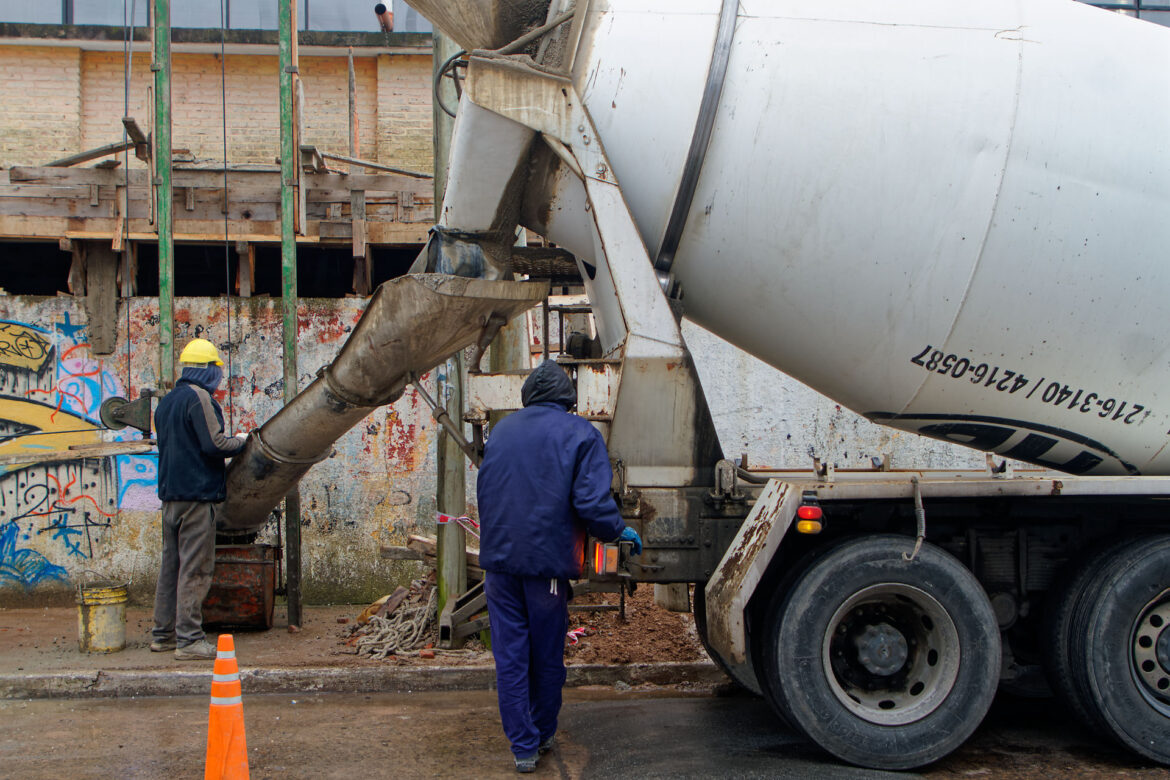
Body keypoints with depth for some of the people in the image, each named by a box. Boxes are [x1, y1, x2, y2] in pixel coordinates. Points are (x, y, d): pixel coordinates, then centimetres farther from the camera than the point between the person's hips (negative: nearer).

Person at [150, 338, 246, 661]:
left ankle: (163, 634, 20)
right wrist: (239, 441, 0)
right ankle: (189, 640, -6)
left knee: (171, 563, 14)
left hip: (170, 494, 9)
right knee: (194, 568, -7)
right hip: (197, 494, -9)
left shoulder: (166, 401, 16)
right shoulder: (199, 397, -12)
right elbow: (213, 444, -18)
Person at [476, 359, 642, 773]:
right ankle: (543, 735, 28)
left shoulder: (501, 429, 11)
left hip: (499, 559, 3)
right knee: (547, 656, 13)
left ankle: (523, 746, 9)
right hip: (547, 560, -3)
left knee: (510, 656, 7)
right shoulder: (580, 434, -4)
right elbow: (593, 503, -14)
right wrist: (619, 531, 3)